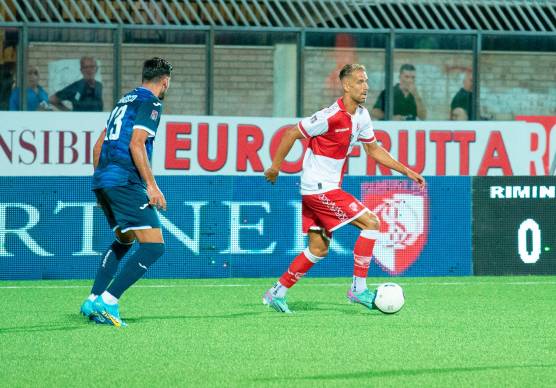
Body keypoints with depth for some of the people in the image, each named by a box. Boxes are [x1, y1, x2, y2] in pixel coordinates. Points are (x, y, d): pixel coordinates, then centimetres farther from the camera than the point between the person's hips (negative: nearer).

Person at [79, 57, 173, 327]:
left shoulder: (125, 101, 22)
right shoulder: (150, 103, -4)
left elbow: (99, 145, 23)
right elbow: (136, 144, -16)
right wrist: (151, 184, -17)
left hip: (102, 179, 9)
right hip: (125, 181, -9)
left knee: (124, 240, 26)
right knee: (153, 246, -11)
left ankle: (94, 300, 17)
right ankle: (107, 301, -18)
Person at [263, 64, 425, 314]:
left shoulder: (361, 116, 6)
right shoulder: (332, 116, -21)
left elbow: (373, 149, 19)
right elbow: (292, 133, -16)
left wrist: (406, 171, 13)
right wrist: (275, 166, -10)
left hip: (322, 189, 9)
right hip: (319, 188, -9)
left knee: (319, 250, 13)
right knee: (371, 222, -12)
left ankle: (277, 293, 20)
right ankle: (359, 288, -8)